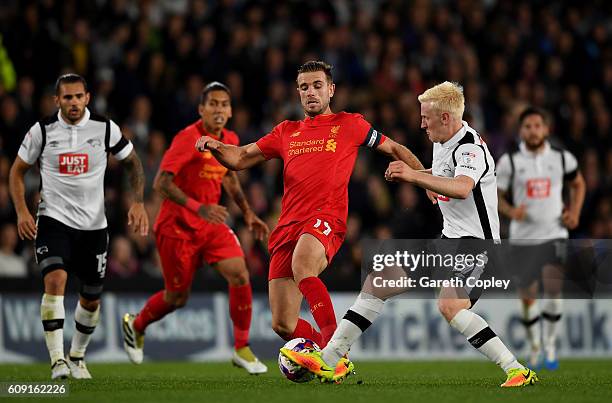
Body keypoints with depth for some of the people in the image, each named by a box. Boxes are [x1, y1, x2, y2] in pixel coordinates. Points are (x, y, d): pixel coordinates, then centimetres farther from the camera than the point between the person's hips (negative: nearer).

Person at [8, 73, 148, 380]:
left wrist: (138, 202, -5)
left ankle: (77, 357, 33)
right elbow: (17, 171, 5)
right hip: (53, 220, -2)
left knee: (91, 299, 10)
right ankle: (57, 359, -26)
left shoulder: (105, 129, -4)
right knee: (55, 279, -25)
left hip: (93, 225, 2)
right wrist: (21, 211, -8)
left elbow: (132, 163, 9)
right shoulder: (42, 131, -5)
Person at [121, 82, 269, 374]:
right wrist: (198, 208, -36)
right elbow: (161, 183, -26)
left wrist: (247, 213, 16)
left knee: (240, 275, -14)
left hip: (211, 223, 6)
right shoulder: (189, 138, -20)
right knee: (177, 297, 4)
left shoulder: (230, 140, 3)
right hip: (177, 226, -6)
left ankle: (242, 350, -2)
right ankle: (135, 326, 35)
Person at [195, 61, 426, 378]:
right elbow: (240, 159, 24)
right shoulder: (286, 132, 22)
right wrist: (215, 146, 3)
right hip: (288, 226, 5)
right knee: (283, 325, -5)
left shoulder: (350, 125, 13)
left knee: (302, 268, -40)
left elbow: (393, 149, 22)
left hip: (326, 220, -5)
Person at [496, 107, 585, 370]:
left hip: (554, 234, 0)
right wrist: (511, 211, -16)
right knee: (528, 296, 4)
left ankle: (550, 345, -2)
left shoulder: (562, 158, 2)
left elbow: (578, 184, 19)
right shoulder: (509, 161, -2)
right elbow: (497, 196, 4)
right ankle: (534, 347, 25)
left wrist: (575, 211, 3)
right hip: (523, 237, 0)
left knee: (554, 289, -17)